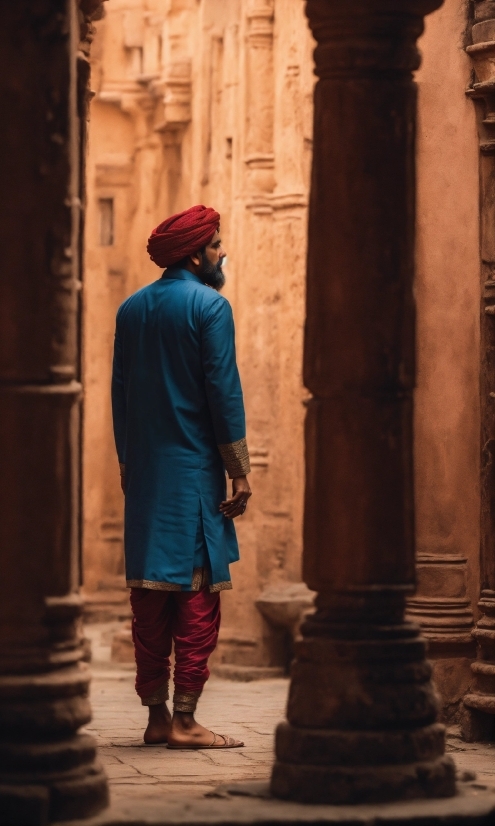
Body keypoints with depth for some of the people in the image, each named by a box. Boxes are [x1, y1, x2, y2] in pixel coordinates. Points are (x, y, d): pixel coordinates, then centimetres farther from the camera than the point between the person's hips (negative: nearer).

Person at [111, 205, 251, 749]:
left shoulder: (131, 309, 12)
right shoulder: (209, 307, -8)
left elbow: (120, 393, 15)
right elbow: (224, 393, -11)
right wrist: (240, 473, -9)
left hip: (144, 473, 7)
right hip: (195, 469, -7)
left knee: (150, 598, 8)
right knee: (198, 595, -5)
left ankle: (156, 717, 10)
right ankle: (184, 720, -8)